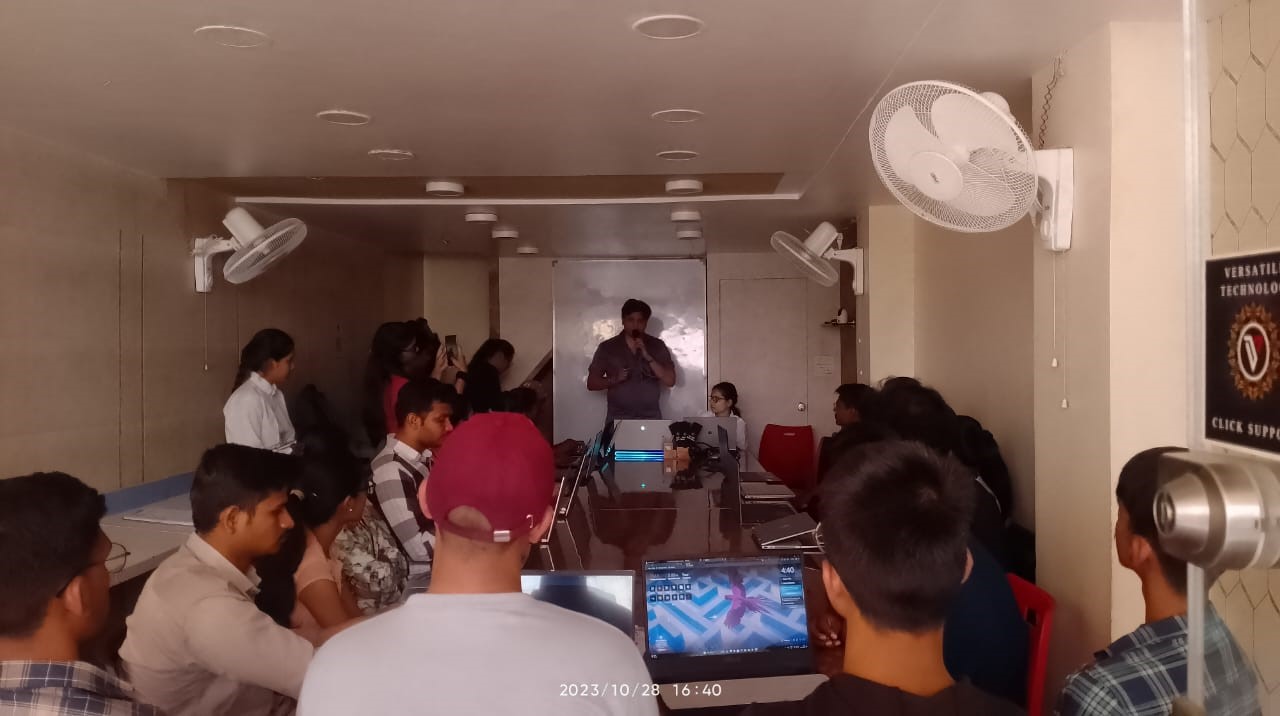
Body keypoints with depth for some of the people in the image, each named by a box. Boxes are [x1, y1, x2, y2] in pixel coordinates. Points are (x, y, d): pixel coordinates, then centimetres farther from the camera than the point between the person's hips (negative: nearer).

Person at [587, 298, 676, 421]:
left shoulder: (657, 346, 4)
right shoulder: (607, 348, 3)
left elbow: (670, 381, -4)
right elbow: (591, 383, 5)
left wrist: (648, 357, -14)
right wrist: (614, 379, -13)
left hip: (650, 419, 0)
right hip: (618, 419, 0)